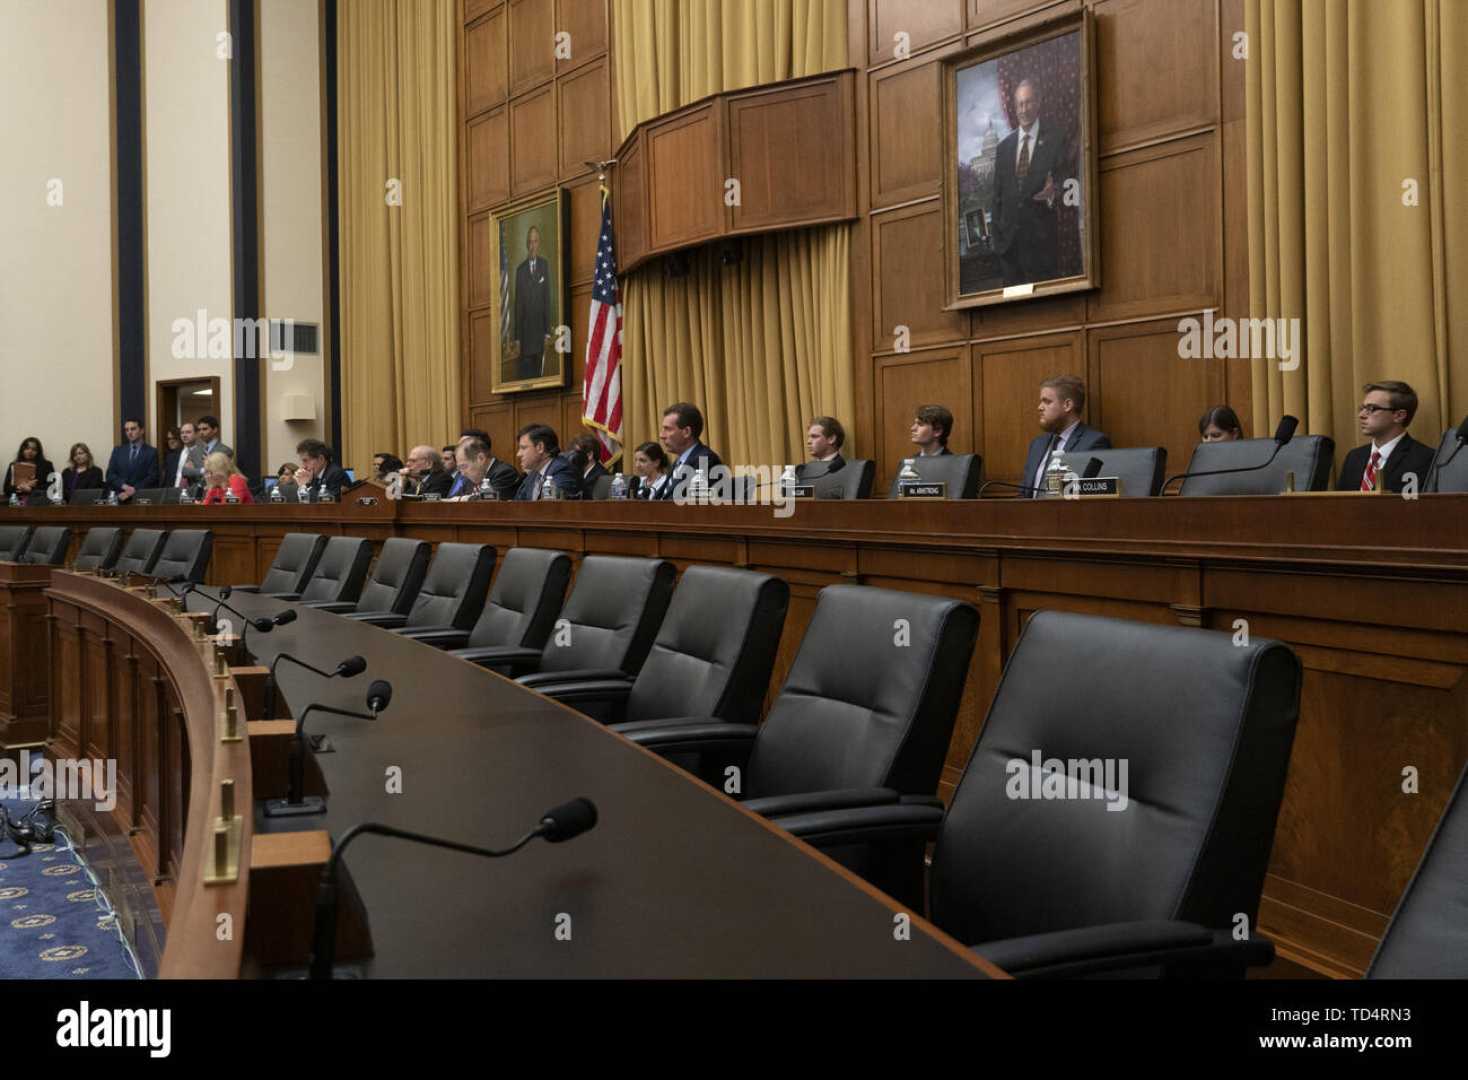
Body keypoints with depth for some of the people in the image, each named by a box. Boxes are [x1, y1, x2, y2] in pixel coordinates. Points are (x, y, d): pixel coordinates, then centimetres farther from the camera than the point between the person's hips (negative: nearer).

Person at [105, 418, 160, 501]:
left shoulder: (151, 452, 6)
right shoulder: (118, 451, 17)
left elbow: (152, 478, -2)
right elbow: (110, 474, 9)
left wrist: (133, 491, -13)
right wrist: (124, 486, -9)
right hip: (119, 498, 2)